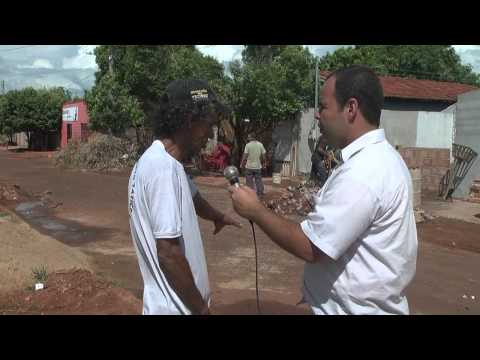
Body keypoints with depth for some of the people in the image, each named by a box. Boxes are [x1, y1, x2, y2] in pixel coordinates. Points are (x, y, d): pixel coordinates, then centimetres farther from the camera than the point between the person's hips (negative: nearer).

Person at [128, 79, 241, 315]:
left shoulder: (164, 161, 5)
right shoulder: (163, 167, -25)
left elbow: (191, 196, 27)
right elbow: (168, 253, -27)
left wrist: (217, 216, 42)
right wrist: (201, 308, -17)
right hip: (176, 306, -9)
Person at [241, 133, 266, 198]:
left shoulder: (248, 145, -10)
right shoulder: (260, 144, 0)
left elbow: (245, 156, -11)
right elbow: (263, 155, 4)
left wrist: (242, 164, -1)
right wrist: (264, 163, 14)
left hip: (249, 166, -3)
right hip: (258, 166, 3)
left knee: (249, 181, 6)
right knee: (258, 180, 11)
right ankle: (260, 194, 16)